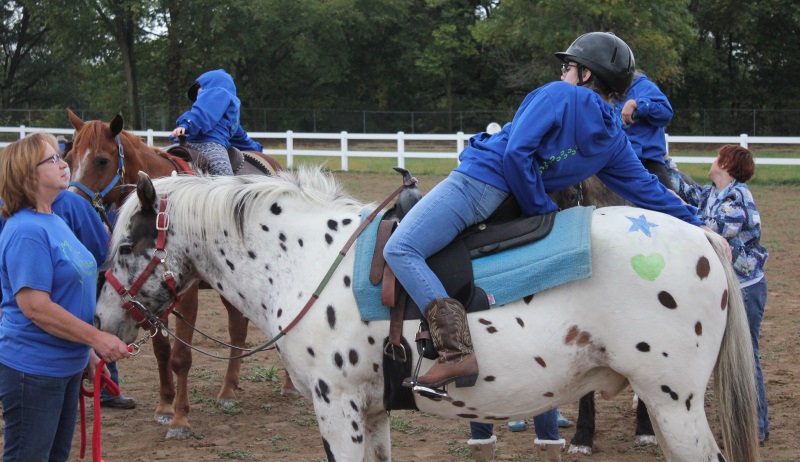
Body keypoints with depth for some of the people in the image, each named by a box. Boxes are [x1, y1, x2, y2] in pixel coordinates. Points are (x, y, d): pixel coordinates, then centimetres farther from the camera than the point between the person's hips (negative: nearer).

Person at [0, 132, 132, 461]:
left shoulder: (55, 222, 10)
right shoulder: (26, 231, -20)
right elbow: (34, 306, -25)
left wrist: (89, 352, 20)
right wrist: (96, 338, -22)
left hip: (66, 365, 10)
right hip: (33, 369, -10)